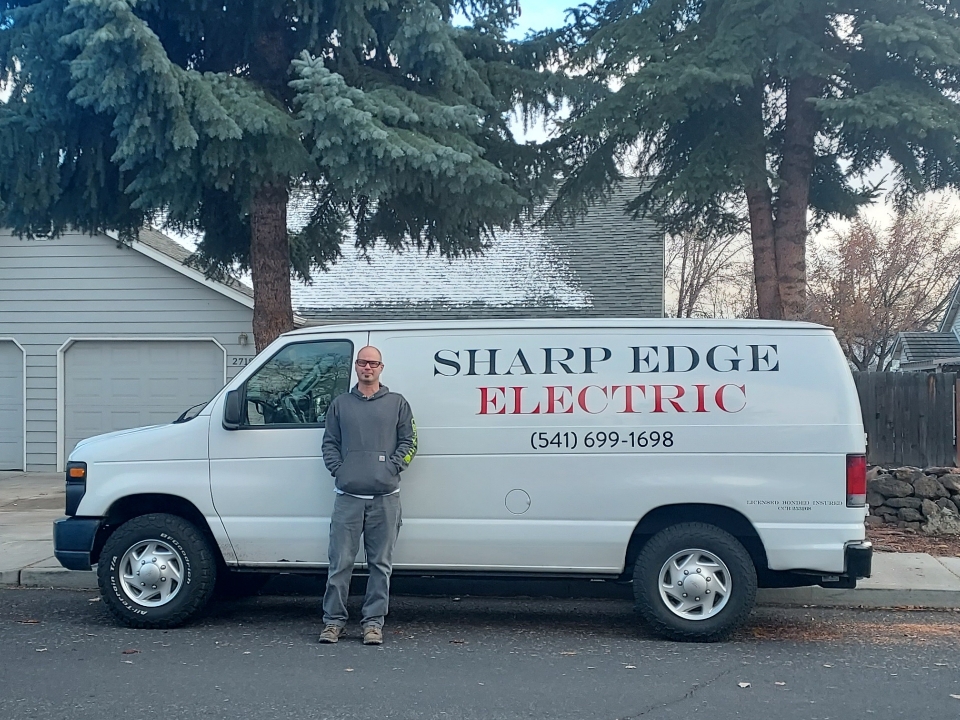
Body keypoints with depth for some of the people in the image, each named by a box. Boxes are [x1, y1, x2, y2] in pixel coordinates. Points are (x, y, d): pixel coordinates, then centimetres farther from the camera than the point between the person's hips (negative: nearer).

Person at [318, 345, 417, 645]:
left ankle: (373, 622, 11)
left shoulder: (397, 403, 11)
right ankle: (333, 620, 11)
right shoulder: (340, 404, 14)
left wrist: (393, 467, -4)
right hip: (348, 496, 0)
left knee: (381, 564, 4)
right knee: (340, 562, 0)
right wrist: (338, 469, 0)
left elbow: (409, 441, 9)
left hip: (385, 497, 0)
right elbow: (329, 443, 15)